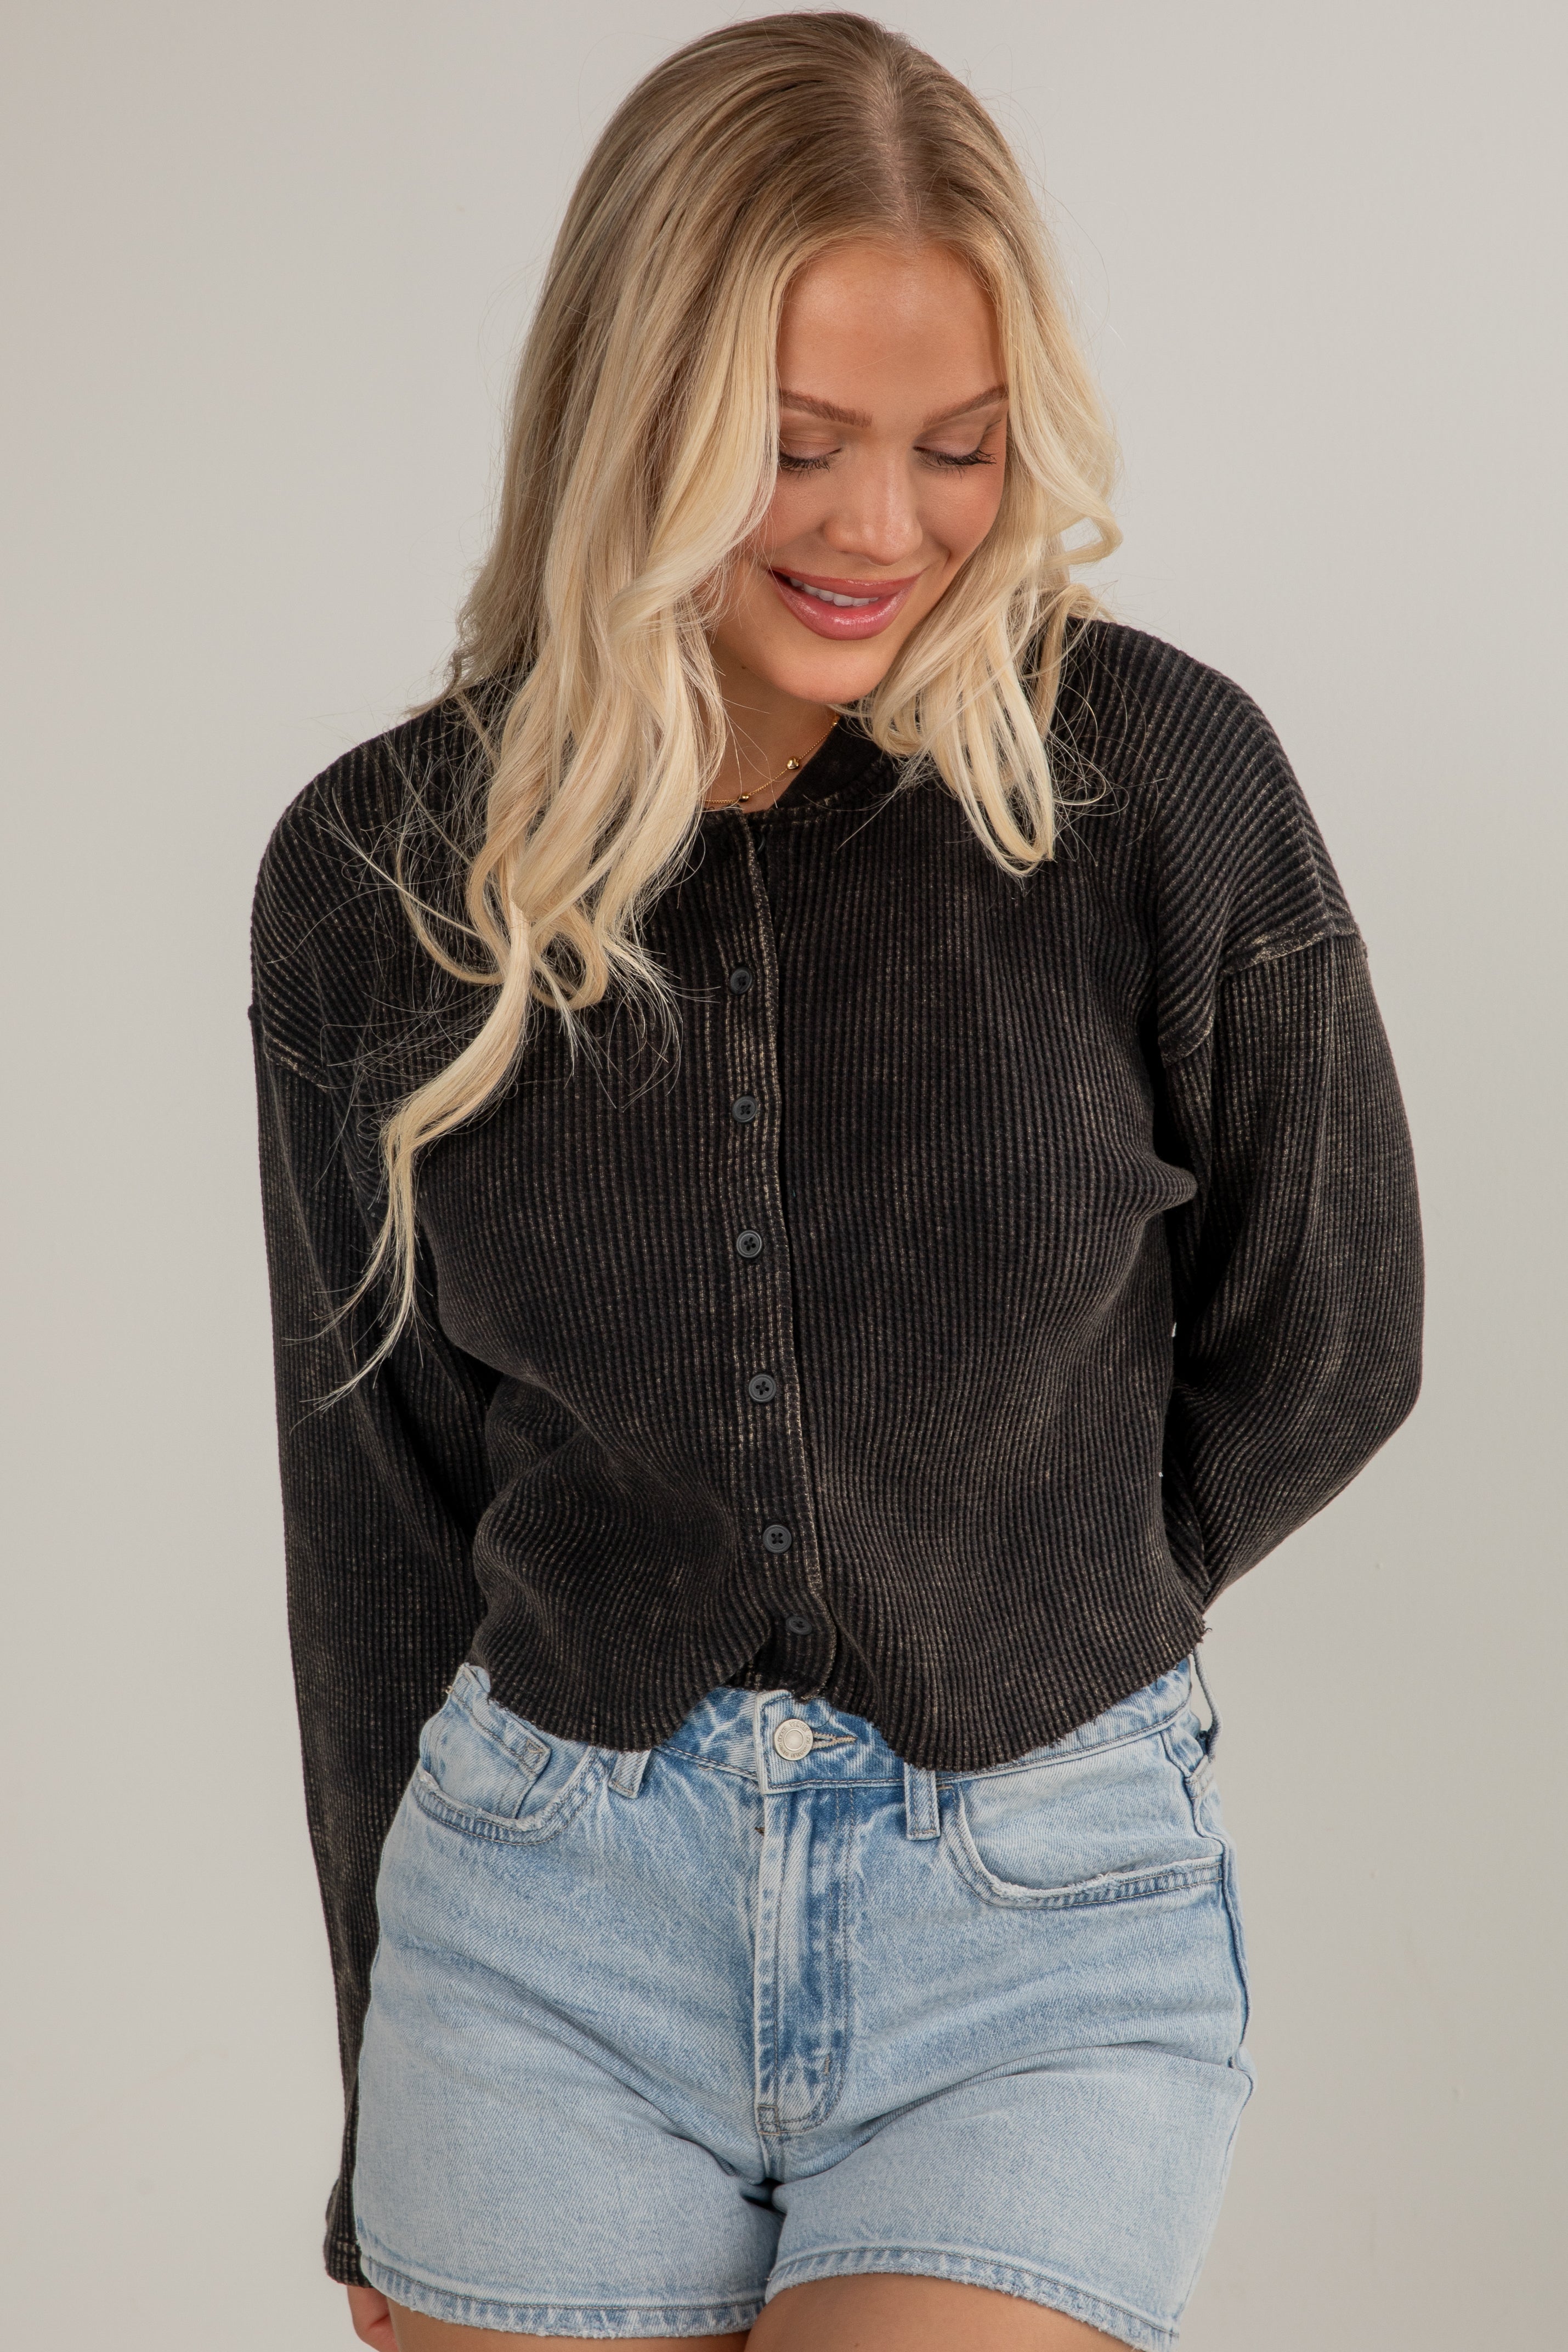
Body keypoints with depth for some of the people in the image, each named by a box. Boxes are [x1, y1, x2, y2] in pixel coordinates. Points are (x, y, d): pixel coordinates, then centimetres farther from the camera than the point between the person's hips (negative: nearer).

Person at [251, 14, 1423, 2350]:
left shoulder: (1159, 782, -9)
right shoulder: (382, 872, -2)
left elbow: (1320, 1349, 4)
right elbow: (377, 1511, 5)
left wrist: (990, 1646, 7)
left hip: (1043, 1918, -2)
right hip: (548, 1918, 2)